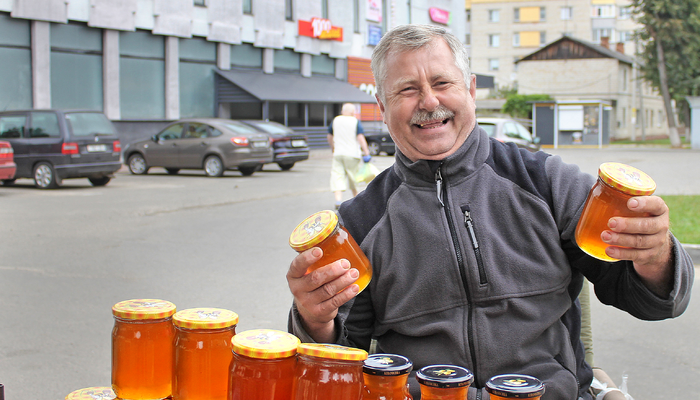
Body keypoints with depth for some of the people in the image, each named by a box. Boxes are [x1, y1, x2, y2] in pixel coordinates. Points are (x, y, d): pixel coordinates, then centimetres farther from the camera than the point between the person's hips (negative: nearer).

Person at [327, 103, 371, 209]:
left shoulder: (335, 120, 8)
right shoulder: (355, 122, -4)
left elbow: (329, 136, 19)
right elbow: (360, 137, -15)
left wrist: (333, 147, 34)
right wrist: (366, 151, -15)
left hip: (338, 153, 2)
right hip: (352, 153, -2)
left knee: (337, 176, -3)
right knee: (353, 177, 12)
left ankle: (338, 200, -20)